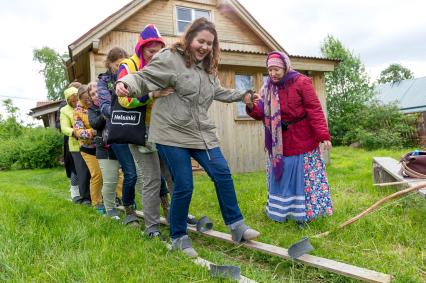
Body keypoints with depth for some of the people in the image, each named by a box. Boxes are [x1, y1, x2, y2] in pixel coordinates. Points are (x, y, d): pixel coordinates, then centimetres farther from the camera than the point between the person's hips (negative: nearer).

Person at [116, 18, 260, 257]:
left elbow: (218, 92, 32)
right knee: (184, 186, -4)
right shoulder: (170, 58, -8)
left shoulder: (207, 67, 16)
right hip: (173, 133, -7)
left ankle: (237, 226, 18)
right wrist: (126, 83, -34)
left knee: (222, 175, 1)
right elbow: (143, 78, -13)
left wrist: (242, 95, 38)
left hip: (202, 132, 7)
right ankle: (178, 237, 18)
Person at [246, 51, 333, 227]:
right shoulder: (268, 87, 4)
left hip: (302, 140, -5)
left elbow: (315, 110, -14)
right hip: (278, 143, 5)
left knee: (304, 177, 5)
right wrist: (252, 107, -24)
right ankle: (280, 212, 25)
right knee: (280, 177, 12)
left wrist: (323, 135, -22)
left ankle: (303, 214, 16)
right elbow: (261, 113, -1)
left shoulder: (301, 82, -10)